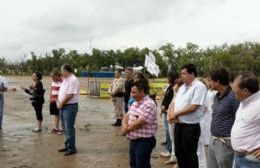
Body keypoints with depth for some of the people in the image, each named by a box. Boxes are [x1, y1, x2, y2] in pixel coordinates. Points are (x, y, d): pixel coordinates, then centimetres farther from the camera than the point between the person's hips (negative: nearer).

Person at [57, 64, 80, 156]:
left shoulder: (73, 80, -16)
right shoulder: (65, 80, 15)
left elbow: (70, 95, -22)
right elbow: (60, 93, 18)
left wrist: (61, 103, -12)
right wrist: (58, 102, 2)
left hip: (70, 107, -9)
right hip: (63, 107, 10)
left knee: (69, 128, -6)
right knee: (65, 128, 15)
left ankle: (71, 148, 2)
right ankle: (67, 146, 25)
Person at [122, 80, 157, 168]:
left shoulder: (149, 104, -19)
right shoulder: (135, 103, 12)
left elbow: (139, 123, -24)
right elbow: (127, 115, 12)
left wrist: (127, 128, -9)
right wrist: (124, 125, -10)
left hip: (144, 141, -9)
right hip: (133, 140, 9)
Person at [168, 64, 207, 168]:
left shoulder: (199, 86, -14)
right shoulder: (182, 87, 13)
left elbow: (193, 107, -21)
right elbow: (176, 103, 14)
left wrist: (176, 113, -13)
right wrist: (172, 113, -8)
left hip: (191, 126, -8)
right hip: (178, 125, 8)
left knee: (190, 155, 5)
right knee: (179, 153, 19)